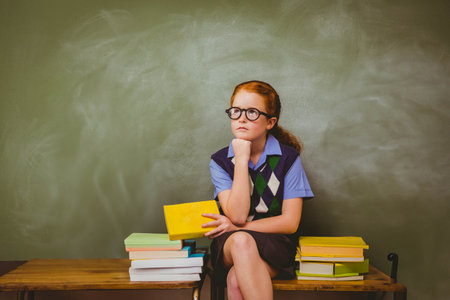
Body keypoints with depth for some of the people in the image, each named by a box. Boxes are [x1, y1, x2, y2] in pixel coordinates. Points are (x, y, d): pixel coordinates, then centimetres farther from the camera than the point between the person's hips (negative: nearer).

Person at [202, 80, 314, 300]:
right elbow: (237, 215, -13)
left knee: (237, 280, -35)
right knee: (241, 241, -37)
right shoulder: (220, 161, 2)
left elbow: (290, 222, -5)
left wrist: (235, 227, -11)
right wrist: (242, 160, -14)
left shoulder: (288, 157, -1)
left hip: (275, 243, -2)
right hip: (230, 244, 2)